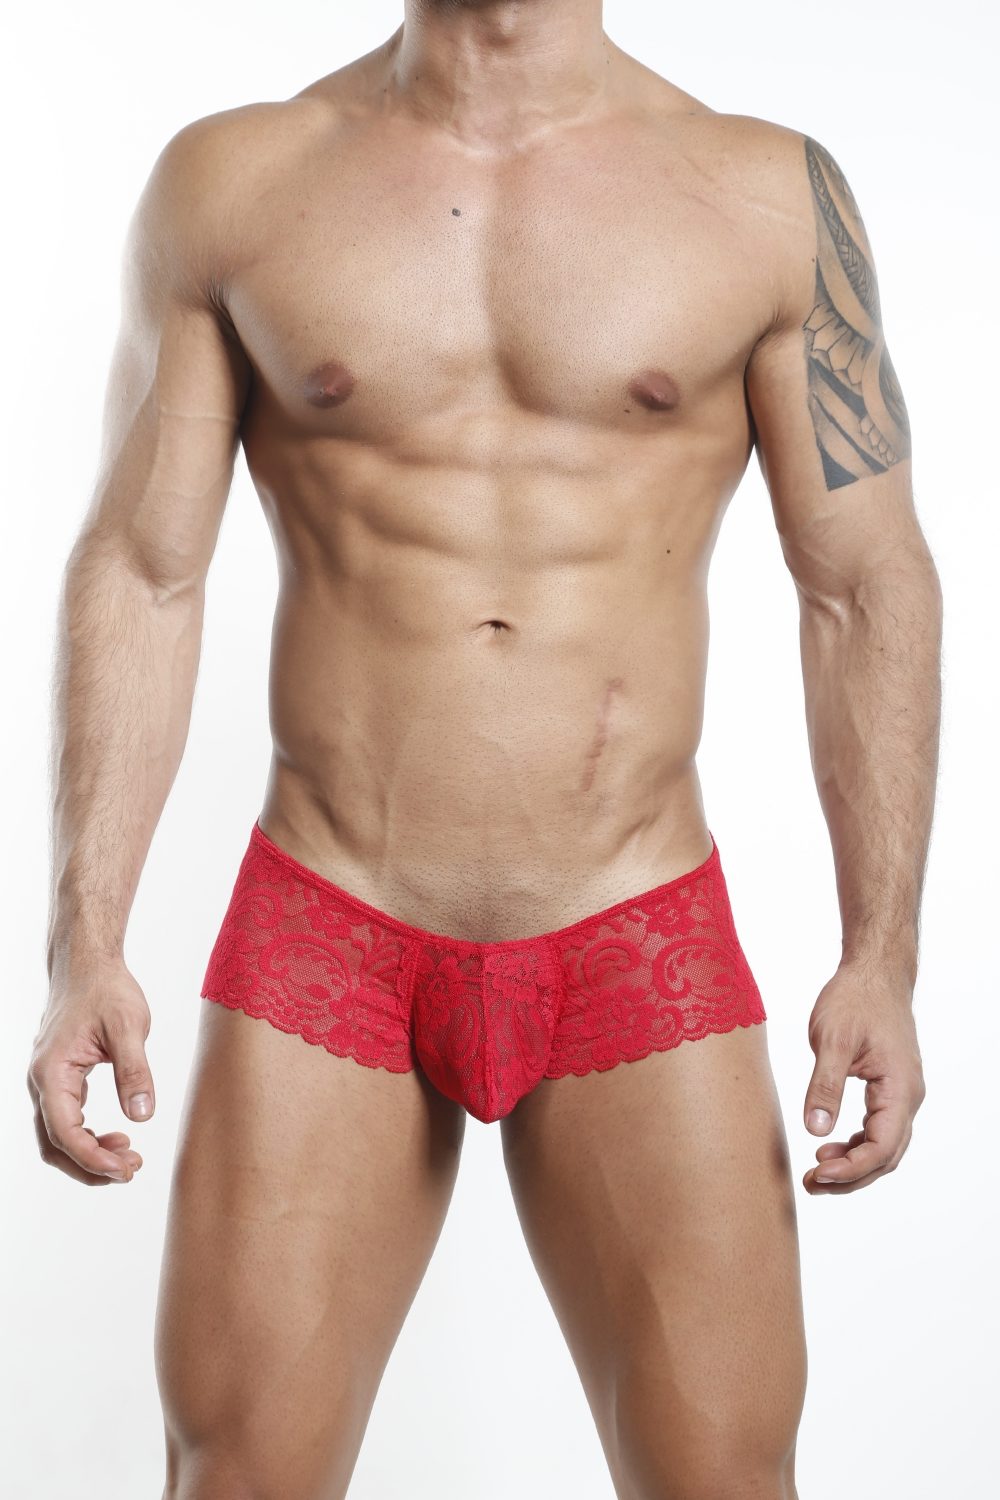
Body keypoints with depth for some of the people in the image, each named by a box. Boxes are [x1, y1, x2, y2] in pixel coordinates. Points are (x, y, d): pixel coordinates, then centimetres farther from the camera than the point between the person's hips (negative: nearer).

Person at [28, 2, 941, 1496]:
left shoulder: (772, 194, 2)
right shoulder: (228, 180, 3)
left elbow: (869, 589, 2)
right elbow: (139, 575, 3)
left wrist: (882, 954, -6)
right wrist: (85, 948, -4)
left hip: (637, 946, 0)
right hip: (324, 939, 1)